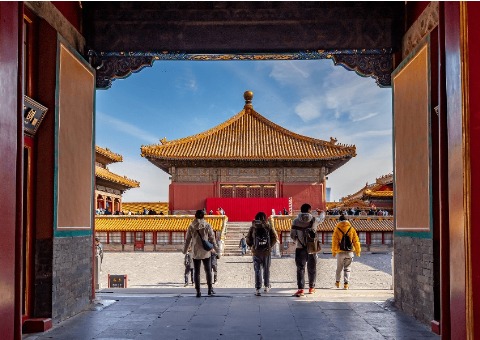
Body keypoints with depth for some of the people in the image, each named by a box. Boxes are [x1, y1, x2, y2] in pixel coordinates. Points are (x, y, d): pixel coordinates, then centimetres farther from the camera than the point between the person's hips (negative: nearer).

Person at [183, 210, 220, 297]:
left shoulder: (191, 227, -3)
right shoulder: (207, 226, -5)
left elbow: (187, 240, 1)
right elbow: (212, 239, -4)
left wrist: (184, 250, 15)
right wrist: (216, 250, 5)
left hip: (195, 253, 0)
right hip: (205, 252, 0)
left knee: (196, 272, 6)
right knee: (208, 271, 14)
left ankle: (198, 291, 5)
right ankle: (210, 289, 16)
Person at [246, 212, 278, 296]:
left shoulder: (253, 227, -2)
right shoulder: (268, 227, -2)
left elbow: (248, 239, -1)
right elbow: (275, 238, -3)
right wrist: (270, 246, 10)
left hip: (256, 252, 0)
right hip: (267, 251, 0)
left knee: (257, 270, 1)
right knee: (266, 269, 16)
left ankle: (257, 289, -6)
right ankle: (267, 286, 26)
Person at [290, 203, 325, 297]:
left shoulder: (296, 221, -5)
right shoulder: (314, 220, -5)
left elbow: (292, 235, 0)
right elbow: (321, 218, 18)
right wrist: (323, 213, 42)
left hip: (300, 248, 0)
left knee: (300, 269, 0)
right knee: (312, 268, 15)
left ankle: (300, 289, -10)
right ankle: (311, 288, 24)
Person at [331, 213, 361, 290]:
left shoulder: (337, 229, -6)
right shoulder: (351, 229, 0)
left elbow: (334, 241, -6)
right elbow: (356, 241, 2)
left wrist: (334, 251, 3)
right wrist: (358, 251, 10)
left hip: (340, 252, -1)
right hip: (349, 252, 1)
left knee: (339, 268, 16)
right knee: (347, 268, 7)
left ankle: (337, 282, 27)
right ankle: (346, 284, -1)